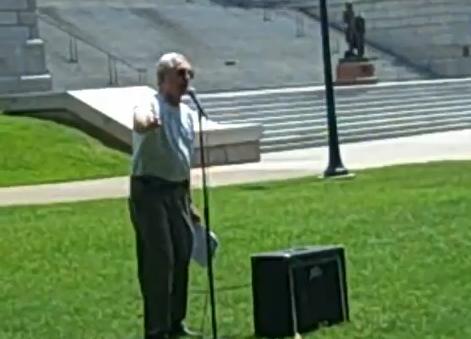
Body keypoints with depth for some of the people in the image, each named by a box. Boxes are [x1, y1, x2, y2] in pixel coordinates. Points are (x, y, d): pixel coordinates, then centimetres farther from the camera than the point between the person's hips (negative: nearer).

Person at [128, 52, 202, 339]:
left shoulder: (188, 114, 13)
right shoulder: (151, 106, -12)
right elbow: (141, 121, -39)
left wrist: (189, 203, 23)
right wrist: (146, 123, -64)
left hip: (177, 192, 8)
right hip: (150, 190, -8)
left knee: (182, 257, 12)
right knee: (158, 260, -8)